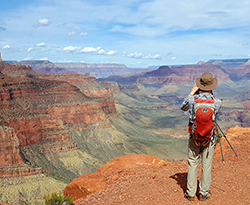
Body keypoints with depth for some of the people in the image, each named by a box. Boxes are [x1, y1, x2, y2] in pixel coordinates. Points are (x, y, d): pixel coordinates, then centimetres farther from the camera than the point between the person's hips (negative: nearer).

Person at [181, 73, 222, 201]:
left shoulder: (192, 100, -14)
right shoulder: (217, 102, -14)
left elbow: (183, 107, 8)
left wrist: (192, 92, 11)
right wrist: (209, 93, 10)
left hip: (194, 136, 0)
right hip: (209, 137, 0)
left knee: (192, 164, 12)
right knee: (207, 165, 12)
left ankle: (190, 193, 19)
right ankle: (203, 194, 22)